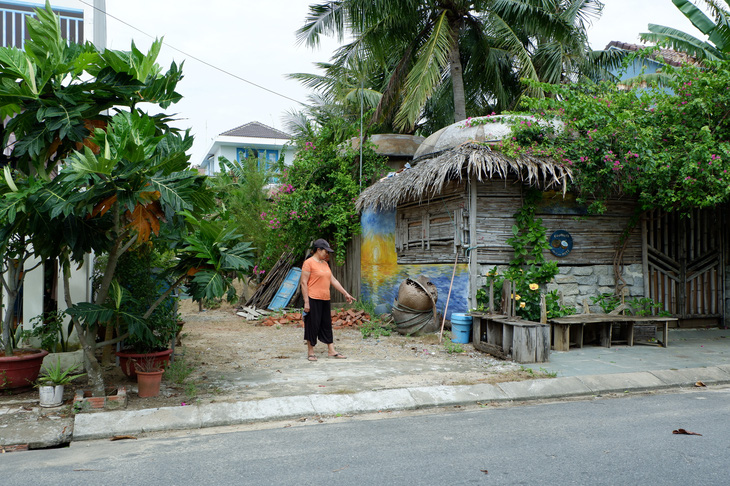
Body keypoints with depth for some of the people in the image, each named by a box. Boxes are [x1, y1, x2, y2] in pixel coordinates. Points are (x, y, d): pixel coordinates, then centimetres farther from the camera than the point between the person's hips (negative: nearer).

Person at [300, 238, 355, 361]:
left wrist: (345, 293, 17)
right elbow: (303, 283, -13)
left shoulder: (325, 263, 15)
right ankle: (310, 352, 12)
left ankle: (331, 351, 18)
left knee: (327, 325, 11)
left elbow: (333, 280, 19)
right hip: (313, 300, -8)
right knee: (313, 325, 0)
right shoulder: (309, 263, -9)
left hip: (325, 300, 8)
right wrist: (306, 302, -17)